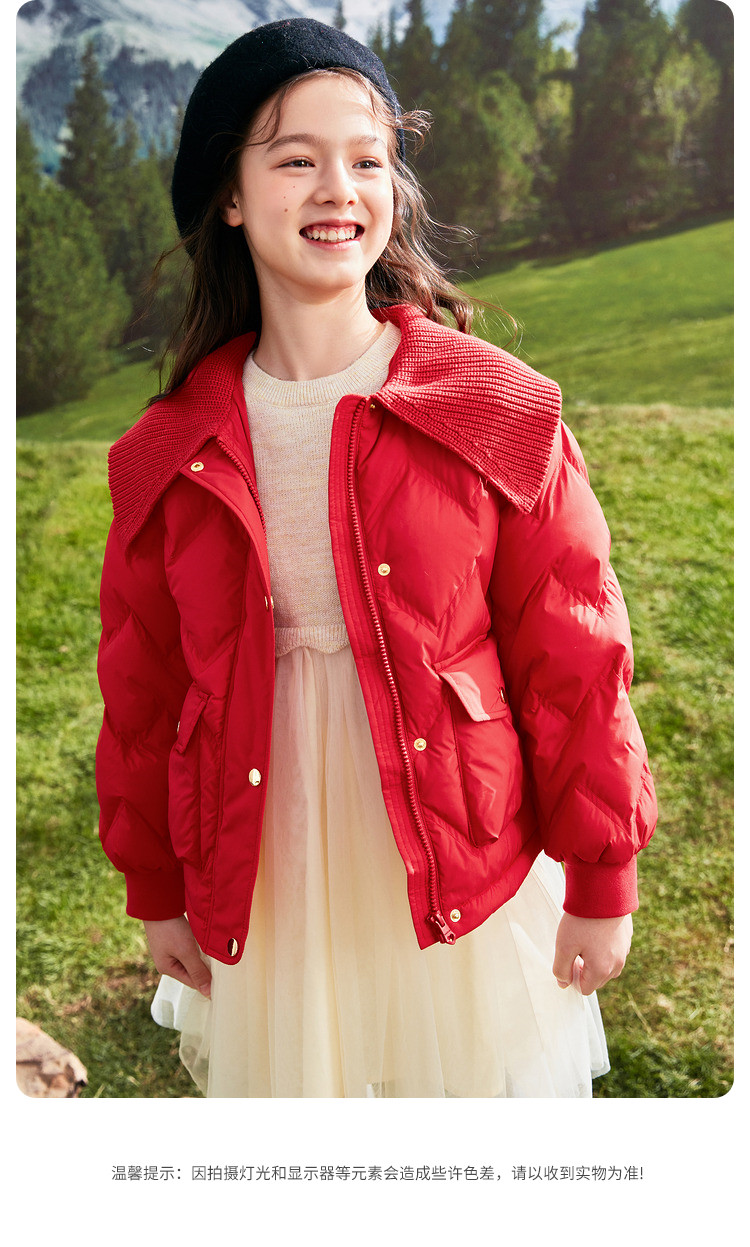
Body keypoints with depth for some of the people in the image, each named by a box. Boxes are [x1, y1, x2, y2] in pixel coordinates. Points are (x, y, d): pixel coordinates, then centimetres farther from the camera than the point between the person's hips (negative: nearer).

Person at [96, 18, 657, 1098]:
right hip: (262, 892, 2)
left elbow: (573, 662, -7)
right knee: (289, 1080, 21)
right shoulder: (168, 456, -3)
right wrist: (156, 890, 12)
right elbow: (142, 689, 5)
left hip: (467, 883, -1)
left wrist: (602, 883, -2)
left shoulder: (498, 416, -10)